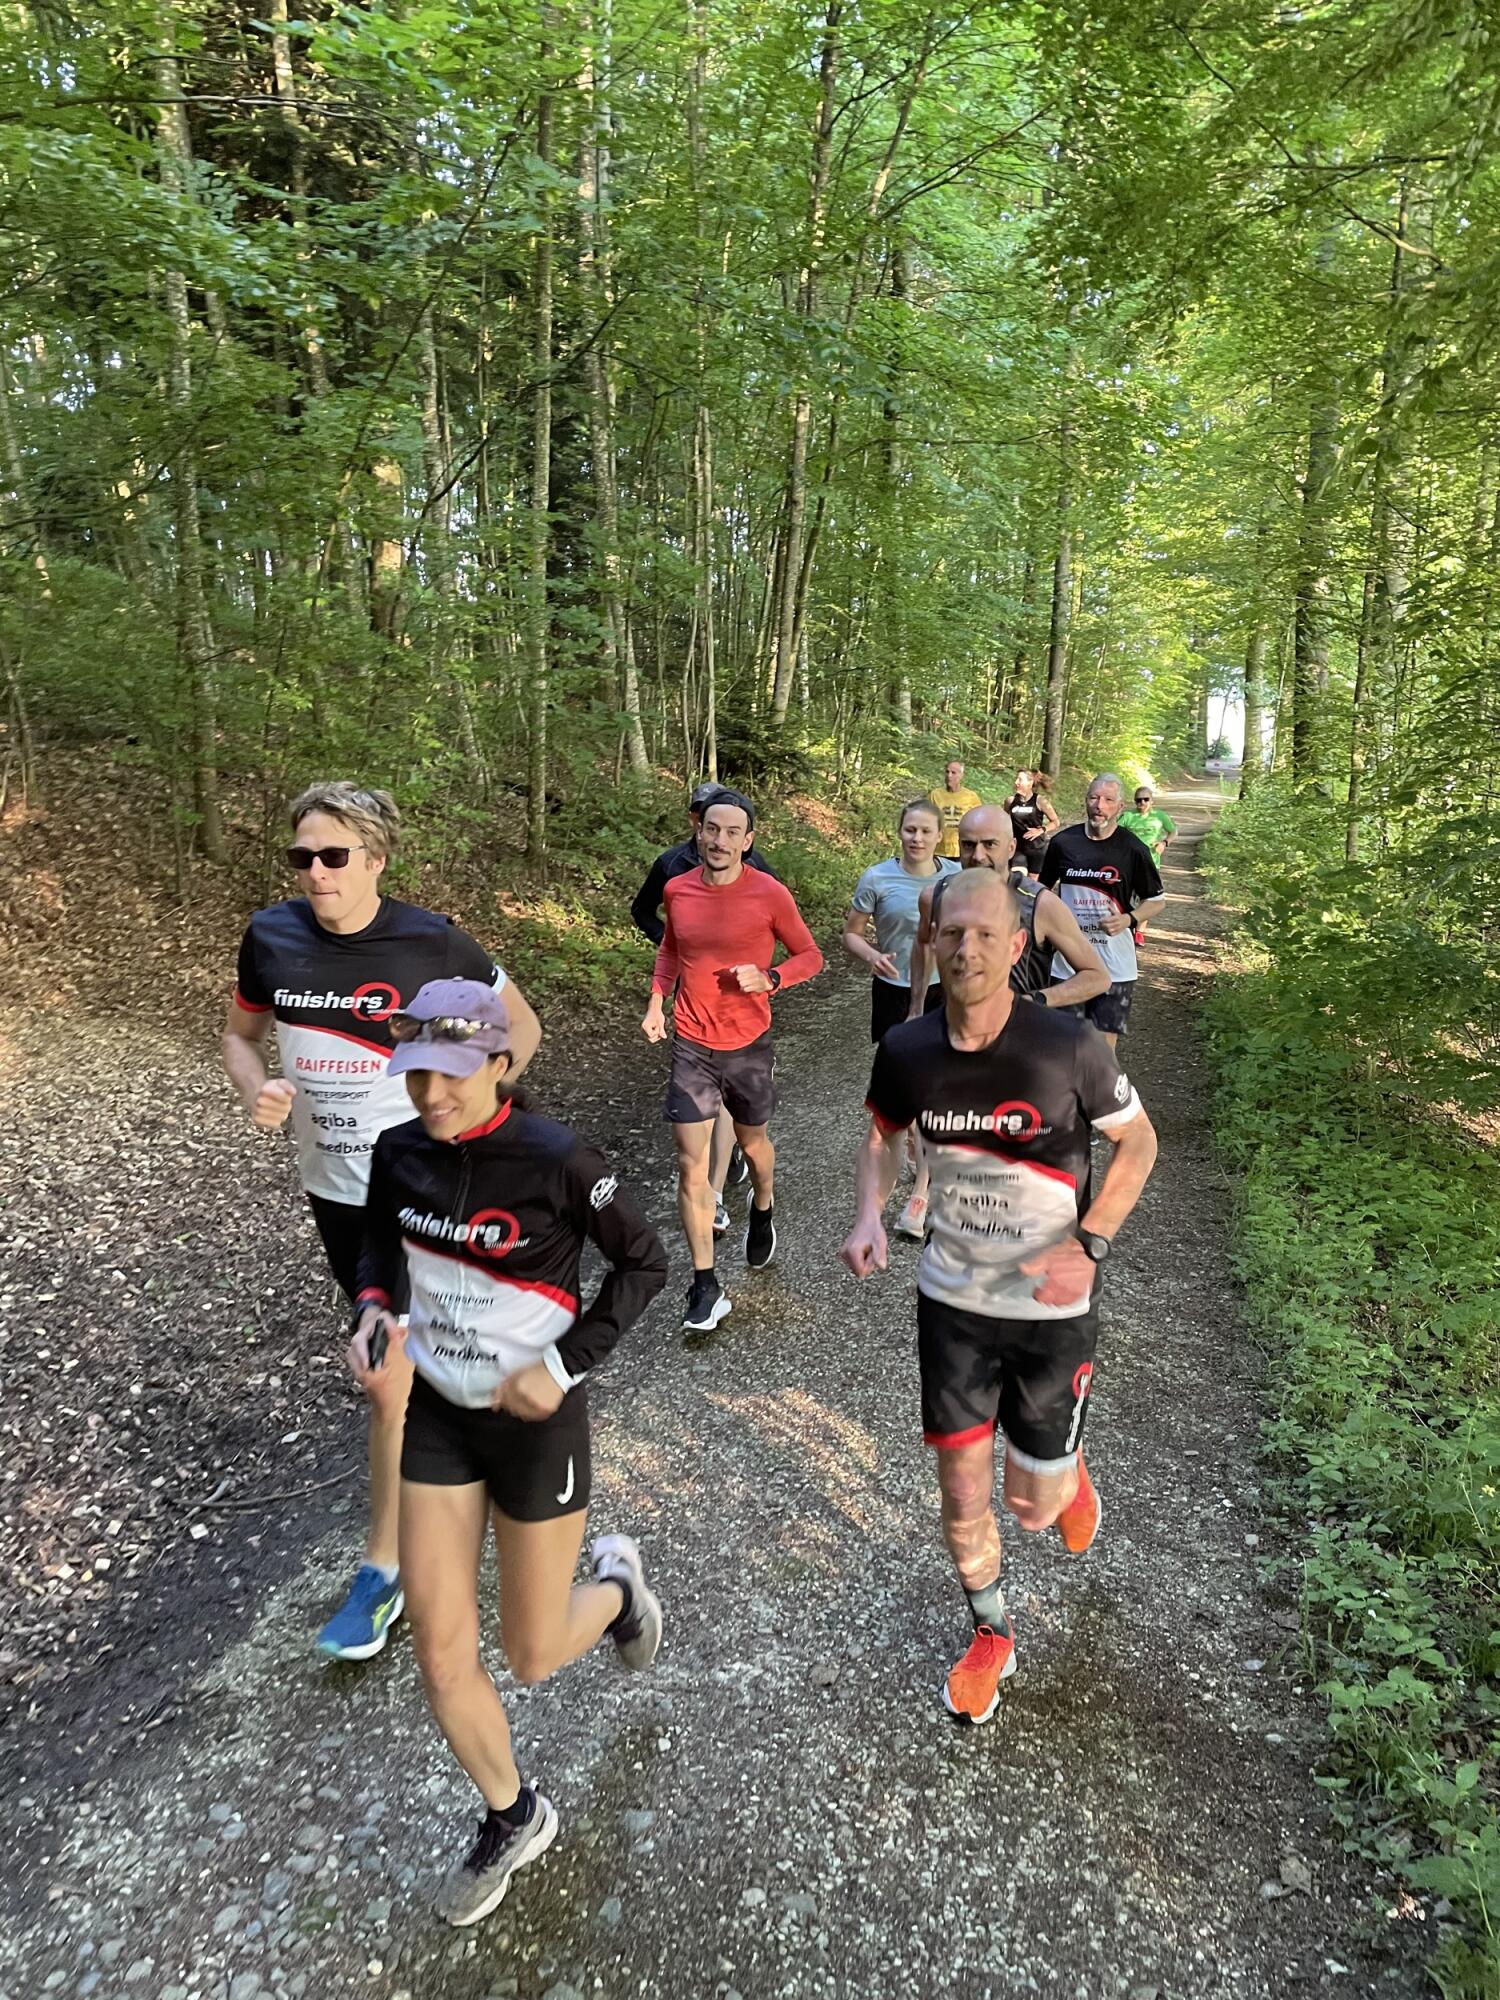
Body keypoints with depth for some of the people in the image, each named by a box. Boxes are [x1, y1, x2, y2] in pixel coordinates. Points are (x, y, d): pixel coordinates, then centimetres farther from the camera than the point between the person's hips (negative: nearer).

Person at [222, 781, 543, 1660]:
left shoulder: (431, 942, -16)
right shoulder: (271, 936, -6)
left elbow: (523, 1026, -3)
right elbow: (242, 1035, 10)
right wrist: (256, 1090, -12)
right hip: (331, 1186, 5)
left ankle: (383, 1570, 15)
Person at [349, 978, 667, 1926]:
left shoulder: (557, 1161, -23)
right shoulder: (399, 1152, -8)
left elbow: (645, 1261, -12)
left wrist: (564, 1364, -18)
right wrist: (372, 1310, -7)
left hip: (536, 1419, -4)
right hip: (435, 1414, 5)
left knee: (533, 1657, 11)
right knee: (441, 1655, 11)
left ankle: (615, 1582, 45)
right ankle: (514, 1820, 38)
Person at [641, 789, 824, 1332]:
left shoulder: (770, 894, -13)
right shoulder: (677, 890, -3)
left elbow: (809, 956, -1)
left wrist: (768, 978, -19)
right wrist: (656, 1001, 2)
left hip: (749, 1046, -1)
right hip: (690, 1046, 1)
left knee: (752, 1143, 21)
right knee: (691, 1166, -2)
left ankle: (762, 1212, 54)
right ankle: (705, 1287, 8)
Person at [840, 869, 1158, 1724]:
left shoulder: (1070, 1047, -22)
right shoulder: (906, 1051, -12)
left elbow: (1139, 1141, -6)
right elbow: (883, 1134, 7)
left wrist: (1090, 1244, -18)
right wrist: (871, 1213, -11)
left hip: (1053, 1308, -2)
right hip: (952, 1301, 2)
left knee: (1032, 1507, 11)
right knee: (962, 1501, 11)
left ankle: (1068, 1471, 49)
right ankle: (992, 1634, 41)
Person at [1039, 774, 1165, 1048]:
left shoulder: (1132, 849, -5)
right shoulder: (1063, 842, -1)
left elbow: (1156, 900, 4)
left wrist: (1129, 919, -14)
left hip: (1114, 965, -2)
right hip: (1066, 961, 2)